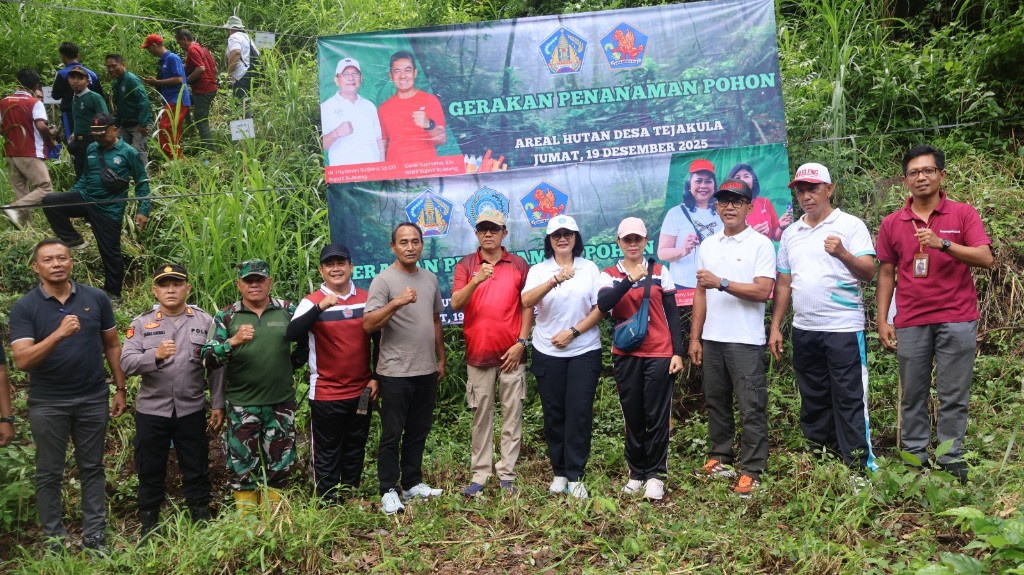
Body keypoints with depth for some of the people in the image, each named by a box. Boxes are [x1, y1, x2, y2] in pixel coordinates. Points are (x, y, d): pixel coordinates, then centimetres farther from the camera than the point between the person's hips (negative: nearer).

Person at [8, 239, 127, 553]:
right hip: (47, 404, -1)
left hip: (93, 399, 2)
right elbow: (22, 360, -17)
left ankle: (94, 535, 20)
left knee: (92, 468, 11)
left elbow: (112, 346, 8)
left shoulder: (96, 298, -1)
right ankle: (54, 539, 21)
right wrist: (59, 334, -31)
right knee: (49, 473, 9)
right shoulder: (24, 308, -7)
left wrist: (120, 389, 5)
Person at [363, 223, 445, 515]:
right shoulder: (383, 280, -11)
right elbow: (368, 325, -20)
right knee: (392, 435, 3)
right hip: (396, 373, -6)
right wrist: (396, 303, -32)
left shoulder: (430, 279, 10)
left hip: (427, 371, 6)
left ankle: (413, 483, 28)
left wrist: (441, 358, 18)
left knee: (418, 432, 15)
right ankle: (389, 491, 14)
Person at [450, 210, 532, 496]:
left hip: (512, 353, 0)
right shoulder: (465, 265, 4)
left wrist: (521, 342, -4)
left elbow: (528, 306, 5)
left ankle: (506, 475, 10)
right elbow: (455, 304, -9)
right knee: (481, 416, 6)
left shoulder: (519, 265, 5)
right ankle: (479, 474, 13)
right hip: (478, 353, 0)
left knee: (512, 414, 3)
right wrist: (476, 281, -25)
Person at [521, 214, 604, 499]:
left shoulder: (589, 268, 4)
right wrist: (555, 280, -32)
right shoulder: (539, 270, 2)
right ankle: (559, 473, 19)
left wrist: (574, 331, -12)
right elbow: (526, 301, -17)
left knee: (579, 412, -4)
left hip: (584, 351, -1)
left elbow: (600, 307, 0)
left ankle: (575, 476, 4)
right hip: (548, 352, 1)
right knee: (553, 413, 7)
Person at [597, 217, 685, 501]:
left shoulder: (660, 272, 4)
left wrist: (678, 352, -1)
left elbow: (672, 314, 5)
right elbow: (603, 304, -17)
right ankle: (636, 472, 21)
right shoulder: (609, 275, 3)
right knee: (632, 416, 9)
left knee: (657, 416, 0)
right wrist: (630, 280, -26)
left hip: (659, 354, -1)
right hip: (626, 355, 1)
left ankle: (655, 474, 10)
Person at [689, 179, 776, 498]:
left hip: (746, 341, -6)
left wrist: (721, 282, -19)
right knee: (716, 402, 13)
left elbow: (762, 291, -15)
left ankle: (751, 472, 5)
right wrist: (695, 337, 10)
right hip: (712, 339, 6)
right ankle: (720, 460, 25)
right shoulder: (708, 245, 12)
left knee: (751, 409, -1)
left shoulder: (760, 244, -5)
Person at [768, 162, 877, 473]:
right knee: (812, 401, 14)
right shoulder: (790, 234, 12)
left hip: (843, 329, -5)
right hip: (804, 330, 6)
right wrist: (775, 327, 11)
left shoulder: (851, 225, -3)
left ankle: (859, 466, 4)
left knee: (849, 400, -3)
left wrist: (843, 254, -30)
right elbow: (783, 284, 15)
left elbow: (868, 272, -11)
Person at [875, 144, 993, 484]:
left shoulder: (963, 214, 1)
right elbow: (886, 272, 10)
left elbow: (985, 259, -9)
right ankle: (914, 458, 18)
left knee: (954, 396, 3)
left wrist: (943, 243, -23)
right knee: (913, 395, 8)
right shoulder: (892, 223, 6)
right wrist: (882, 320, 4)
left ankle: (952, 461, 13)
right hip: (911, 322, 2)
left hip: (957, 320, -2)